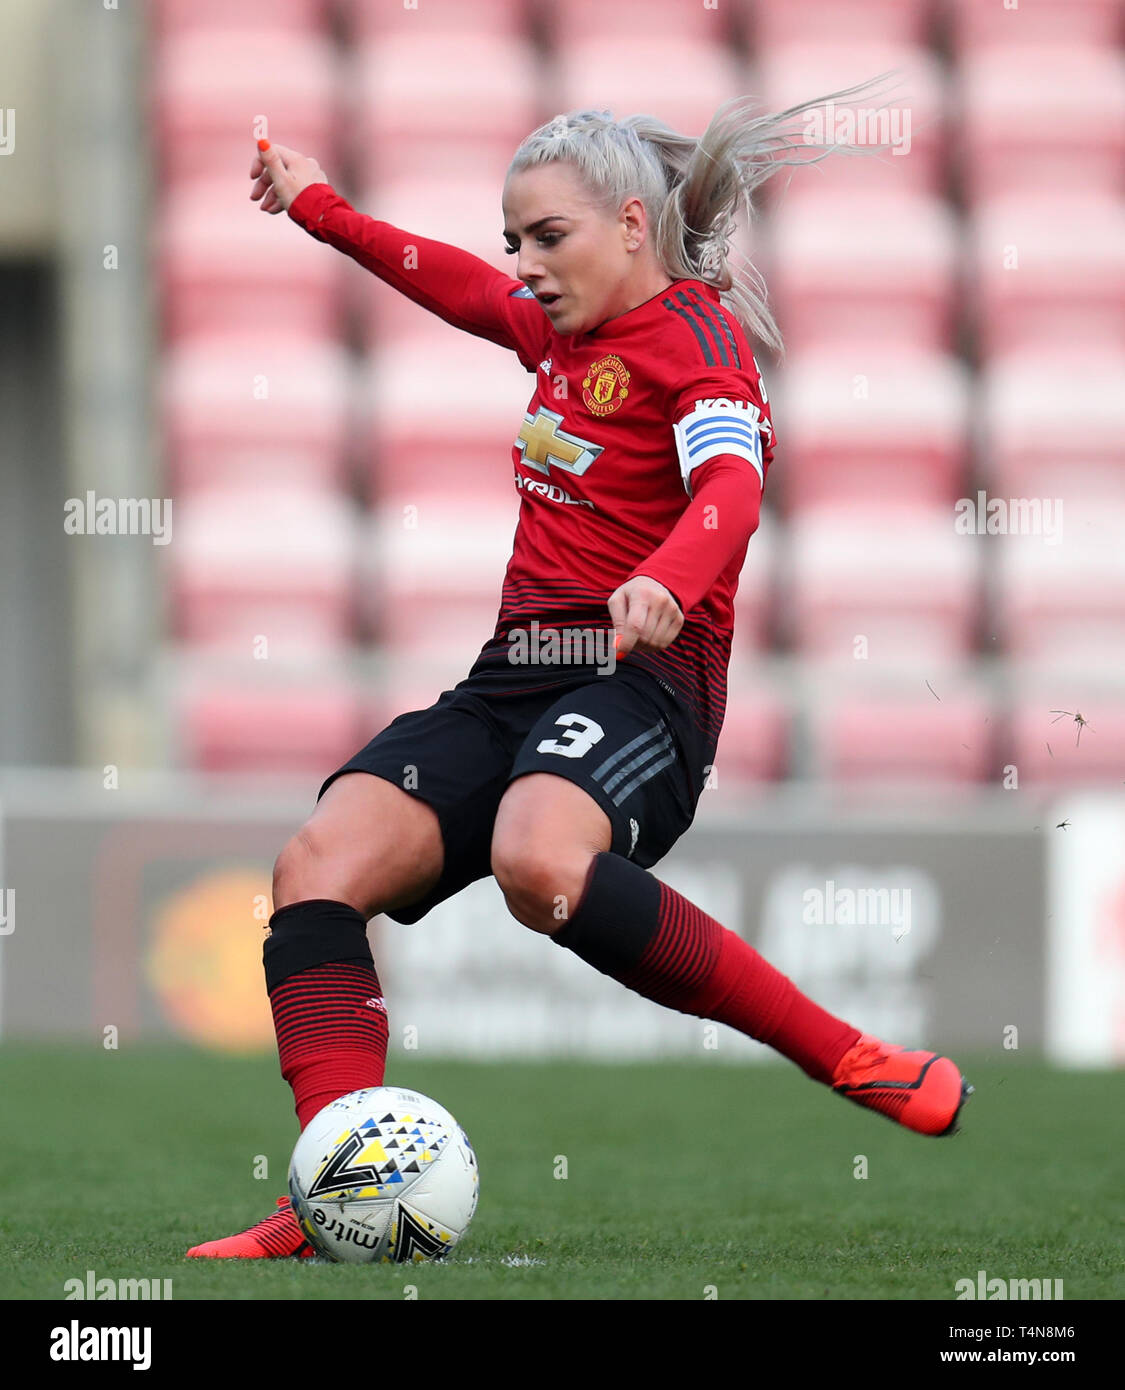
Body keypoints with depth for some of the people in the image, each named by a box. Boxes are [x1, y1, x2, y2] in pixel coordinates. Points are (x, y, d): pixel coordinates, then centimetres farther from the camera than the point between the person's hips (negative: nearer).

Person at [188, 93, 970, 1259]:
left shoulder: (695, 332, -4)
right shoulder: (563, 325, 19)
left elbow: (730, 486, -23)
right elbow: (459, 286, 41)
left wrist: (665, 580, -43)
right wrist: (320, 207, 49)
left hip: (640, 679, -8)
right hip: (513, 677, 8)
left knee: (538, 862, -40)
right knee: (319, 863, -17)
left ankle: (846, 1058, -28)